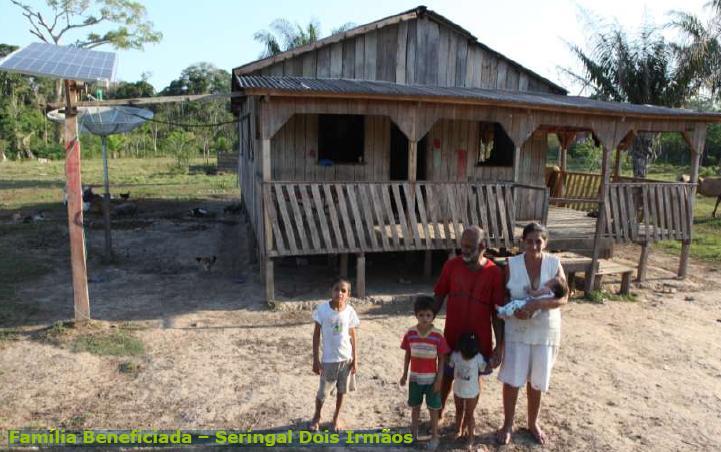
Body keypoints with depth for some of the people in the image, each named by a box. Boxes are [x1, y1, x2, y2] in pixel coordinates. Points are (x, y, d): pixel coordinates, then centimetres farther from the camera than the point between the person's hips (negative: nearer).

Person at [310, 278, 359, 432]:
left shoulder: (350, 311, -8)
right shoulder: (322, 309, -14)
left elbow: (353, 335, 1)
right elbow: (316, 334, -7)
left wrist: (355, 359, 0)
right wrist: (315, 359, -7)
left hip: (346, 358, 2)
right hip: (329, 359, -1)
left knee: (341, 390, 16)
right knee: (323, 391, 11)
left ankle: (336, 417, 38)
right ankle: (317, 416, 38)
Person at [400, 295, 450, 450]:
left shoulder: (438, 335, -16)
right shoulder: (410, 333, -9)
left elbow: (441, 359, -9)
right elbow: (408, 355, 2)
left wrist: (439, 380, -10)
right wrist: (404, 375, 5)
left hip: (431, 379, -2)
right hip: (415, 377, 2)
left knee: (433, 409, 10)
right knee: (415, 406, 19)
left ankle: (434, 436, 27)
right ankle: (413, 432, 38)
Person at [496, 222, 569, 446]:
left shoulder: (554, 263, -7)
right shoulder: (512, 264, -8)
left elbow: (563, 298, -11)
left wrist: (536, 304, -27)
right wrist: (514, 310, -23)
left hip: (545, 331, 1)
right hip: (517, 330, -1)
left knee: (537, 380, 14)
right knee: (511, 379, 4)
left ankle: (533, 423, 36)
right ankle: (508, 424, 25)